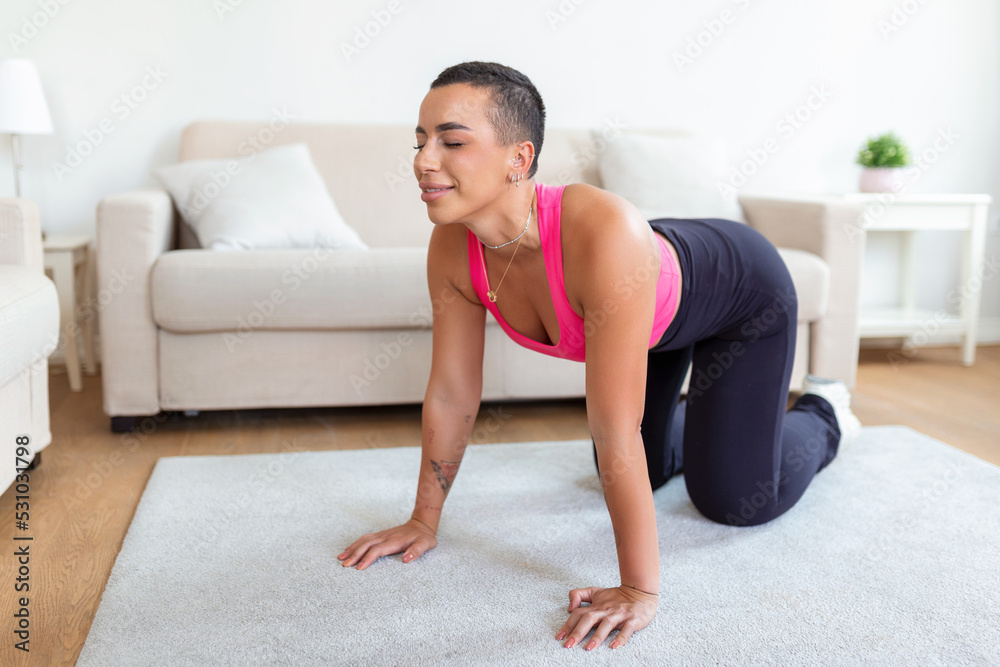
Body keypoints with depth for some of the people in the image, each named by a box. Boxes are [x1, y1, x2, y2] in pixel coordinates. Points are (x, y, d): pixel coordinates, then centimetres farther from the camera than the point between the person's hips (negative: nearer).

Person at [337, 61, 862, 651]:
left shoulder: (605, 236, -47)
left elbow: (615, 433, -44)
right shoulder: (452, 248, -27)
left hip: (742, 289, -5)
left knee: (736, 502, -2)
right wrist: (424, 521, -8)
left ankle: (822, 414, 29)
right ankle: (709, 419, 48)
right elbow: (451, 396, -16)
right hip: (657, 317, 5)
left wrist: (641, 591, -37)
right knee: (640, 467, 15)